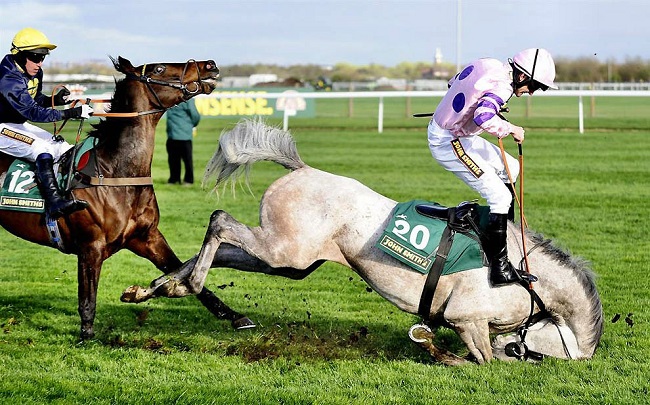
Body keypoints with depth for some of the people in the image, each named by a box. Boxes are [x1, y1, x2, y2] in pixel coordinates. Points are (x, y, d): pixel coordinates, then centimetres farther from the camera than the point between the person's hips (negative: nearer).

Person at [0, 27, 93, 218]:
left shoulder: (35, 73, 2)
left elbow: (36, 100, 18)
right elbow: (33, 112, -33)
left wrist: (55, 100, -5)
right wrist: (71, 113, -35)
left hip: (20, 125, 10)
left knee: (66, 150, 2)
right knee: (42, 148, -30)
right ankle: (54, 202, -38)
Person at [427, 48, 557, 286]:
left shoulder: (488, 65, 4)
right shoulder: (502, 86, -24)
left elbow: (454, 82, 20)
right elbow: (483, 118, -40)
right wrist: (510, 130, -23)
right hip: (448, 144, -10)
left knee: (510, 170, 20)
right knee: (500, 197, -11)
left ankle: (507, 231, 28)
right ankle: (500, 268, -11)